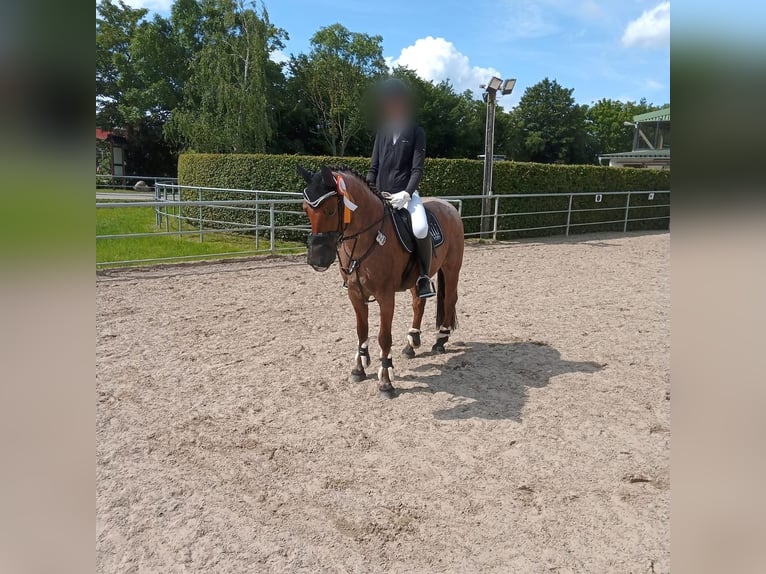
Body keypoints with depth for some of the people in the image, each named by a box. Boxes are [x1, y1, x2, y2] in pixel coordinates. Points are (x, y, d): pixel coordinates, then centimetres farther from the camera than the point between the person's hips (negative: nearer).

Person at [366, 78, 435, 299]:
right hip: (380, 195, 5)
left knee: (420, 229, -33)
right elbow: (374, 167, 13)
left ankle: (425, 276, -12)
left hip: (405, 194, -5)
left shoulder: (416, 132, 0)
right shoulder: (382, 132, 11)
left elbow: (417, 169, -6)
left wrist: (405, 194, -21)